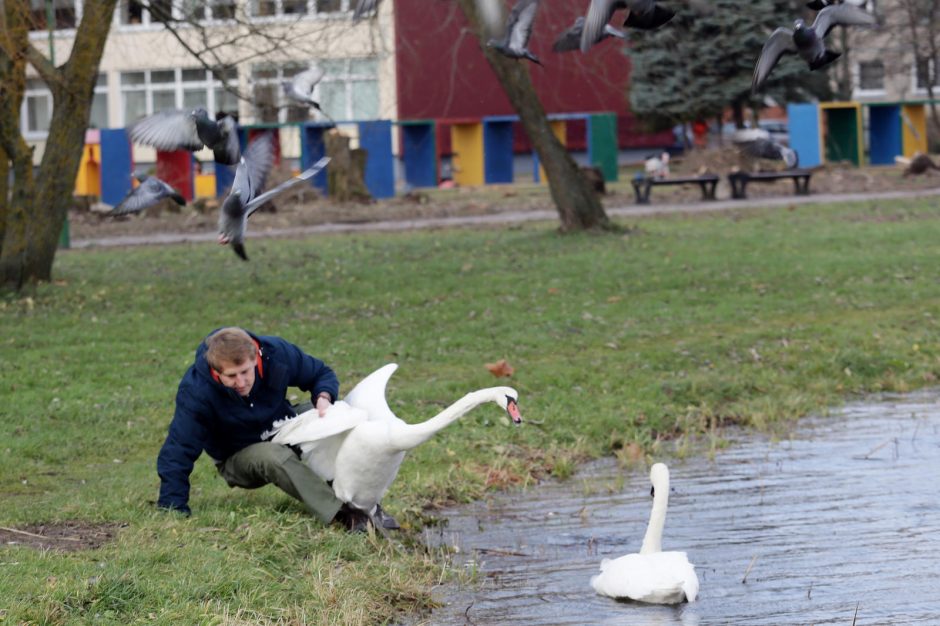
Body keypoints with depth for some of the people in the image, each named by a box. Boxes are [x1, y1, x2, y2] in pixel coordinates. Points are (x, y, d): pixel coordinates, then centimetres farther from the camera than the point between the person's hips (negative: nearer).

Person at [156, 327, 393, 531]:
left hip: (284, 429, 4)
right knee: (273, 456, -39)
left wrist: (323, 399, -26)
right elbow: (177, 453, -23)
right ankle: (342, 515, -45)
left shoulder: (276, 353, -20)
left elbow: (322, 374, -3)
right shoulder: (195, 391, -28)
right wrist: (174, 512, -25)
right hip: (239, 457, -4)